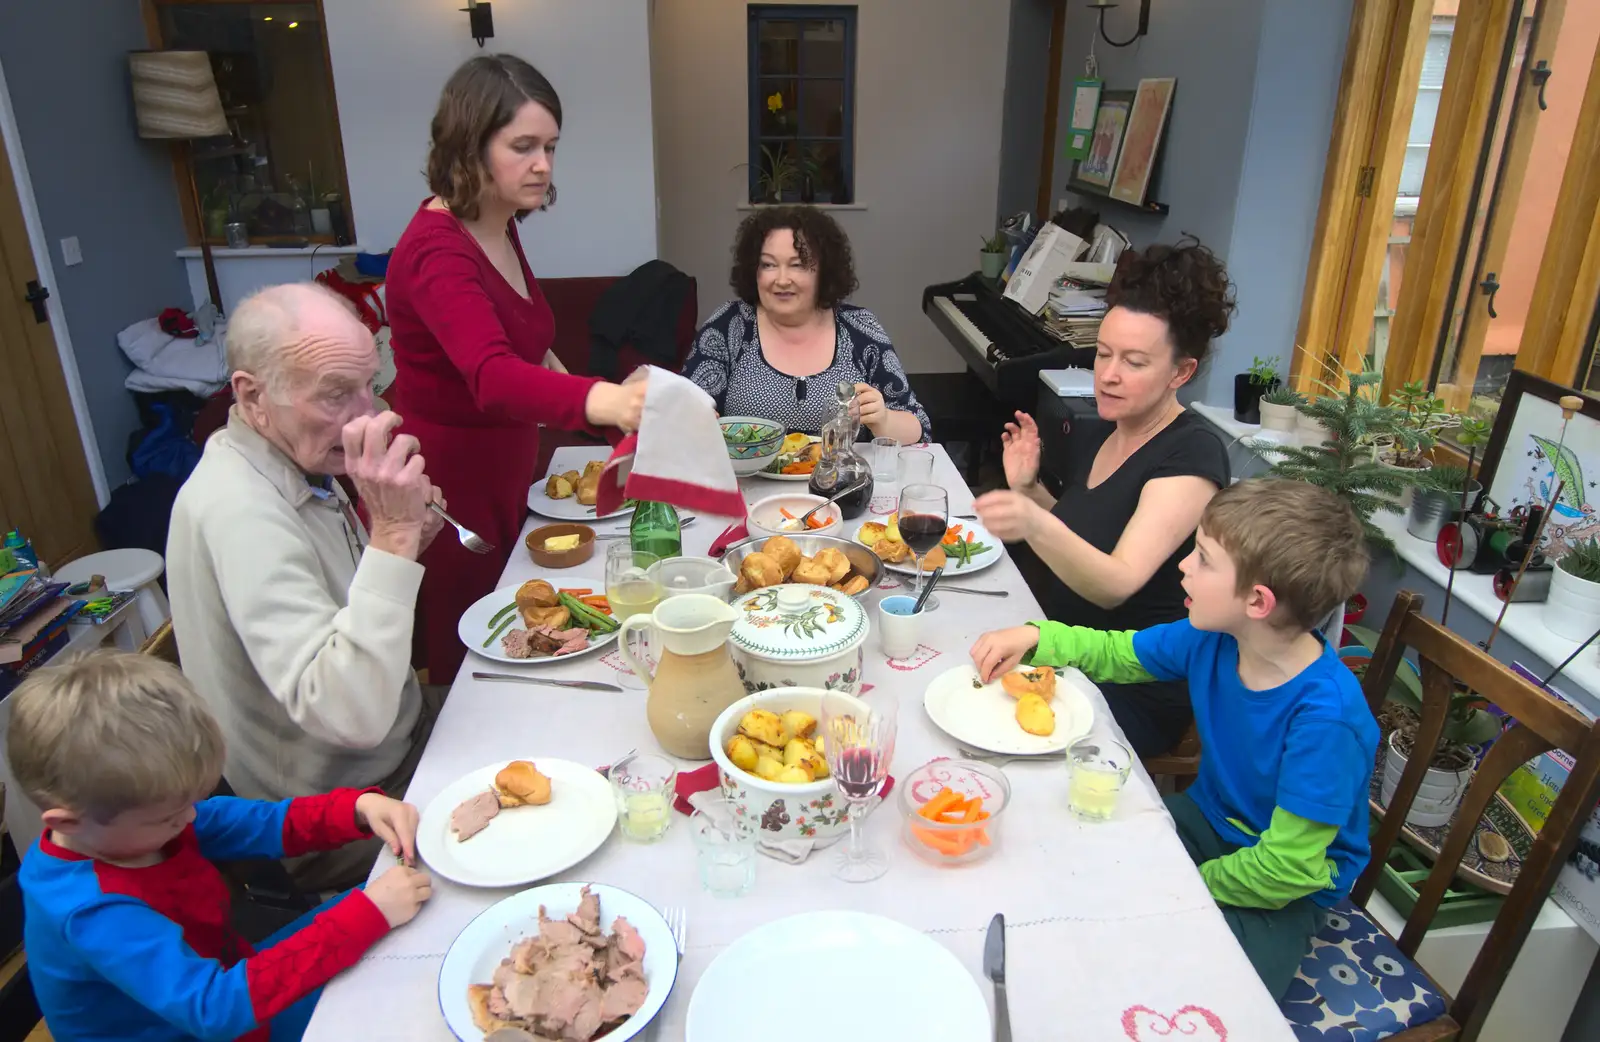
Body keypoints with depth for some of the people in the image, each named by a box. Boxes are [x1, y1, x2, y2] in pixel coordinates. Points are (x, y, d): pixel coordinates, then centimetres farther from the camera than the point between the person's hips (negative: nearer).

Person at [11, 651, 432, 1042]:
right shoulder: (93, 910, -34)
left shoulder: (136, 810, -13)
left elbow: (269, 823, -5)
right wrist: (367, 915, -42)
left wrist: (361, 806, -24)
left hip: (231, 975, 7)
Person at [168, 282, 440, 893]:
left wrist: (402, 536, -6)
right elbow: (350, 716, -37)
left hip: (394, 739, 9)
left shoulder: (301, 463, 0)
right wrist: (392, 534, -39)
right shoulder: (237, 509, -29)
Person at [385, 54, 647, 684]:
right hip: (448, 485, -8)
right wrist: (603, 400, -61)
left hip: (502, 473, 9)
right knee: (464, 662, 5)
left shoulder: (498, 227, 2)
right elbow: (493, 377, -45)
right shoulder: (436, 249, -26)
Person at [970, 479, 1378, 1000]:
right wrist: (1032, 638, -11)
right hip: (1207, 817, 7)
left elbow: (1287, 867, -27)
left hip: (1284, 889, -6)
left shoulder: (1326, 717, -34)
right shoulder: (1211, 638, -14)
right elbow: (1112, 653, 4)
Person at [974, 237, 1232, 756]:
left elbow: (1116, 585, -31)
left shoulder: (1192, 455, -18)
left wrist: (1036, 525, -48)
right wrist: (1027, 489, -1)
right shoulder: (1089, 437, 5)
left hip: (1135, 697, -7)